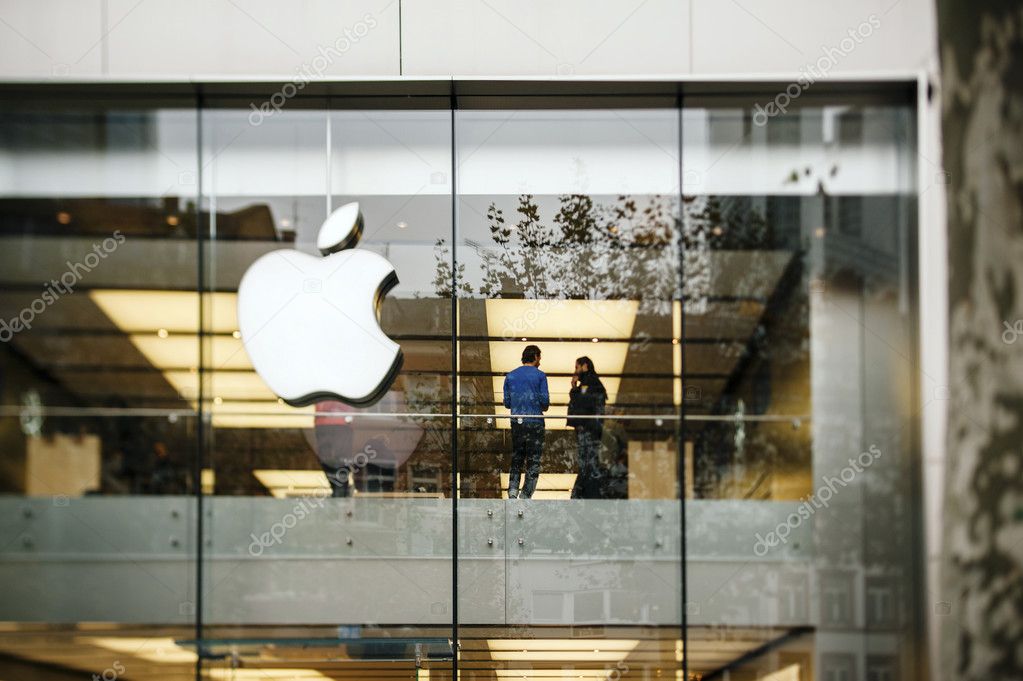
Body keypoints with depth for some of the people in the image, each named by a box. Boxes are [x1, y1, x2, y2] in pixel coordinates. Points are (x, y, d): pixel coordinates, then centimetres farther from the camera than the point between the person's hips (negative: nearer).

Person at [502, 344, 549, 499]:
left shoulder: (510, 376, 8)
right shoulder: (540, 375, -4)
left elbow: (507, 402, 7)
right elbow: (545, 400, -9)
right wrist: (544, 407, 13)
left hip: (516, 422, 4)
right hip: (535, 422, -4)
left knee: (516, 459, 13)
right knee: (534, 460, 2)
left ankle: (513, 490, -2)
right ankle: (525, 495, -3)